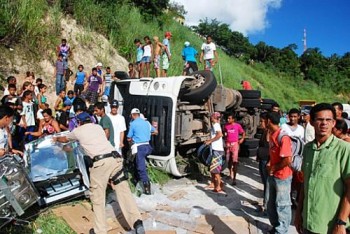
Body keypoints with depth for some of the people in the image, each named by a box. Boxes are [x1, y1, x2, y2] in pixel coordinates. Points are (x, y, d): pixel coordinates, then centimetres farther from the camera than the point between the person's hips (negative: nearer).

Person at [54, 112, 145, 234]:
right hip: (115, 158, 5)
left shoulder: (78, 131, 19)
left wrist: (56, 139, 61)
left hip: (100, 162, -4)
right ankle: (137, 223, -4)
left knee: (97, 198, 8)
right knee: (123, 191, 4)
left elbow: (65, 139, 41)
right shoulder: (98, 127, 26)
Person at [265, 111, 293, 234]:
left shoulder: (283, 136, -23)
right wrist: (269, 164, 5)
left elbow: (288, 160, -26)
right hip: (272, 175, 9)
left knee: (282, 205, 7)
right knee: (270, 202, 18)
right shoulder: (272, 135, 6)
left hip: (282, 177, -9)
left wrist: (273, 168, -14)